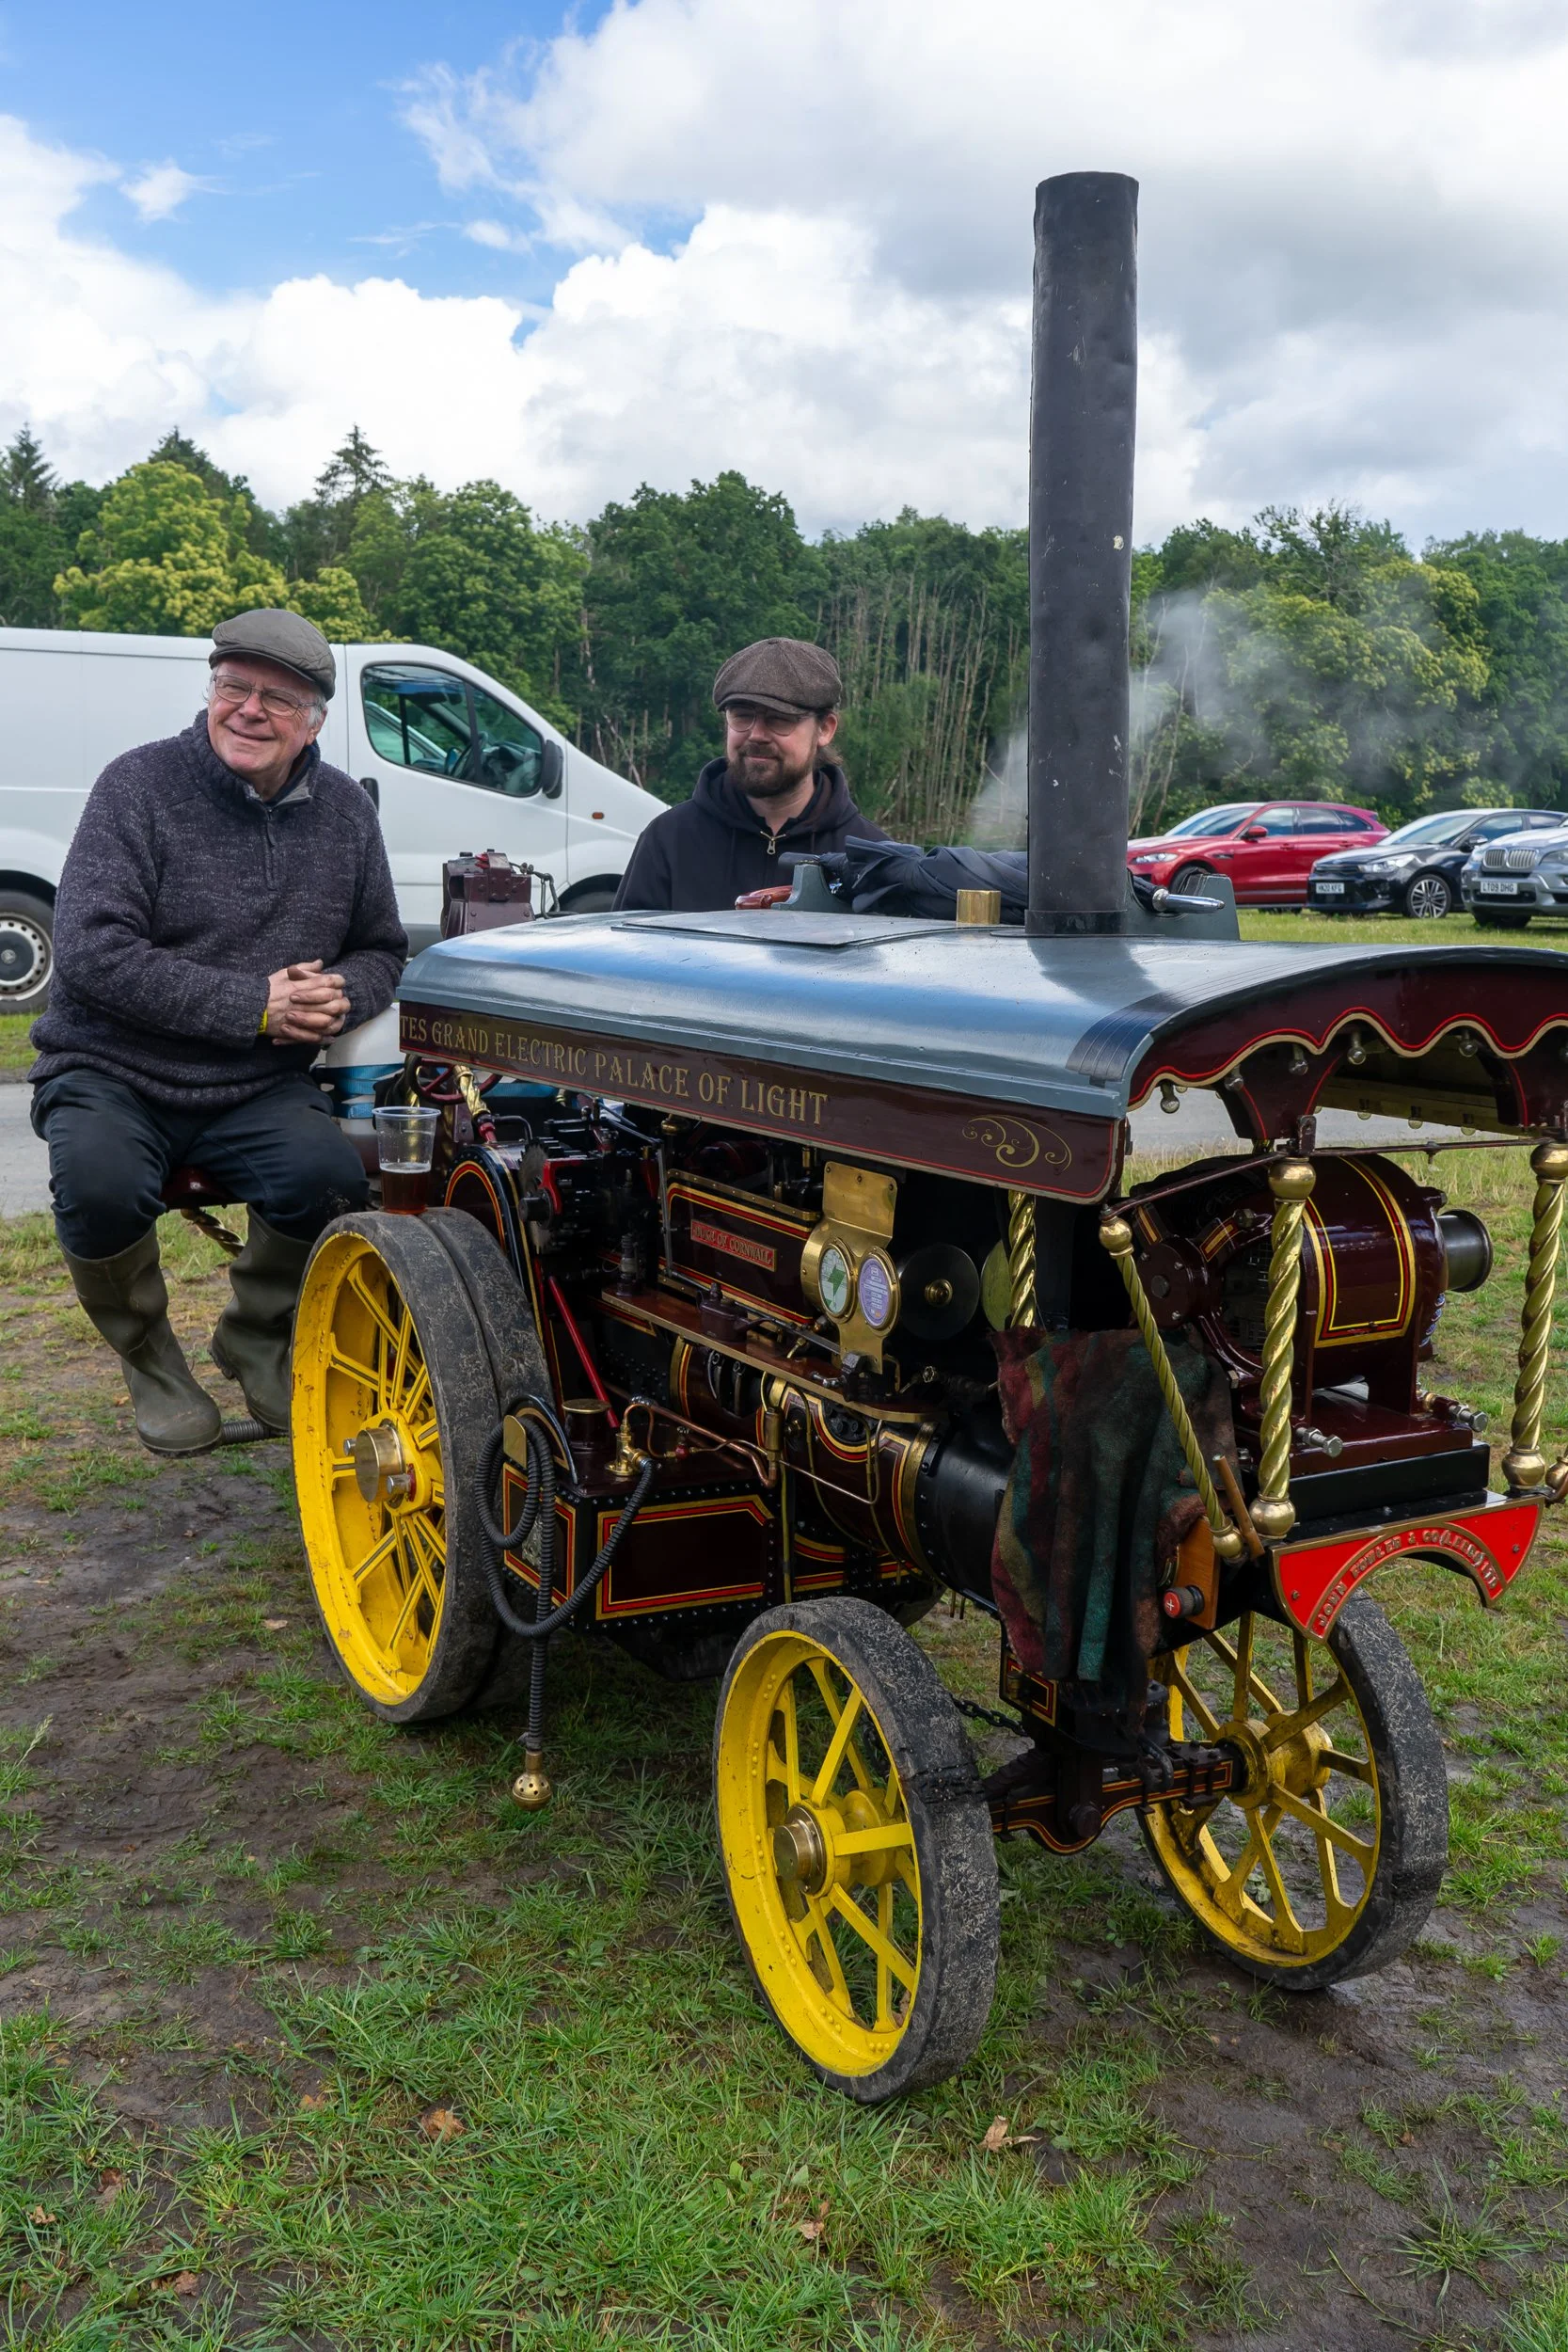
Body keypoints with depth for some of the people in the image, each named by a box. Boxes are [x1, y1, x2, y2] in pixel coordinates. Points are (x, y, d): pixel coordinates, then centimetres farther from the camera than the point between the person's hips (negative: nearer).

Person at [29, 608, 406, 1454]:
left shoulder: (344, 811, 6)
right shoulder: (140, 784, -9)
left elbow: (381, 950, 16)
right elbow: (89, 950, -18)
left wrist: (340, 996, -10)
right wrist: (253, 1004, -22)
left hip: (258, 1090, 3)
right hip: (111, 1074, -3)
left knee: (332, 1179, -27)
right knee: (101, 1190, -33)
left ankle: (259, 1343, 5)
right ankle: (151, 1361, -1)